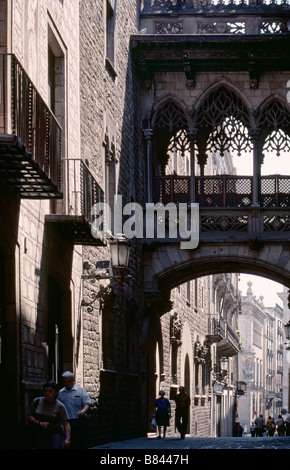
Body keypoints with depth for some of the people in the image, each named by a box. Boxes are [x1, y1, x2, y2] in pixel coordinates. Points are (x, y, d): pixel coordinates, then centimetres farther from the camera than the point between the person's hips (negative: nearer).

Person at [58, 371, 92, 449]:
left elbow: (88, 403, -5)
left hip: (79, 421, -3)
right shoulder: (60, 393, 13)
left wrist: (83, 411, -25)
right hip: (66, 422, 3)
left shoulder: (81, 390, 2)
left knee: (82, 444, -7)